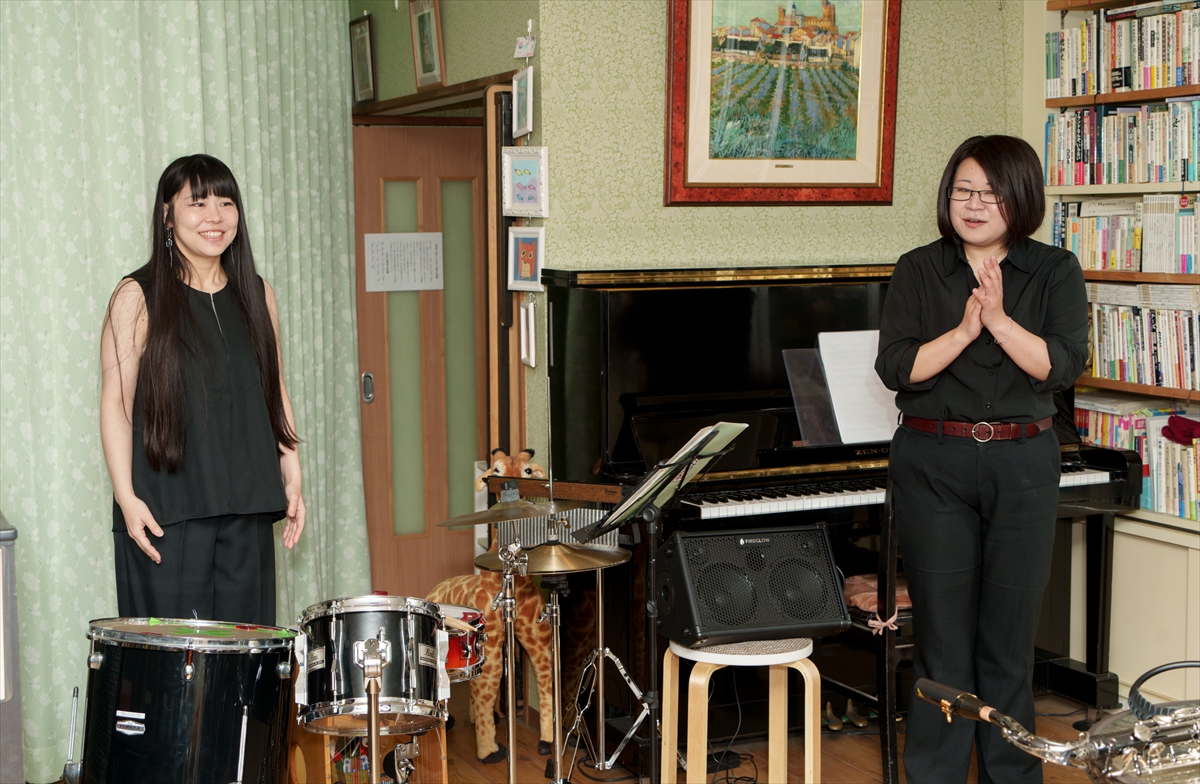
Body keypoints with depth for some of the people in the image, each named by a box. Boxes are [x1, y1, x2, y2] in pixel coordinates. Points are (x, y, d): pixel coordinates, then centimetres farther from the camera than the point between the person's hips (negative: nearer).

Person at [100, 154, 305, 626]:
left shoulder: (255, 294, 11)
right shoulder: (138, 297, -2)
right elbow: (115, 402, -5)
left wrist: (291, 479, 9)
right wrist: (126, 496, -13)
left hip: (246, 504, 4)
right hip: (167, 507, -4)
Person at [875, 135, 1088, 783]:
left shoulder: (1056, 273, 4)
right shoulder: (918, 272, 4)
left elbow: (1062, 365, -9)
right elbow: (896, 367, -6)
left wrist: (998, 318, -19)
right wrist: (964, 329, -17)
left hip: (1022, 465, 1)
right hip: (933, 466, 0)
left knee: (1010, 638, 7)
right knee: (942, 637, 2)